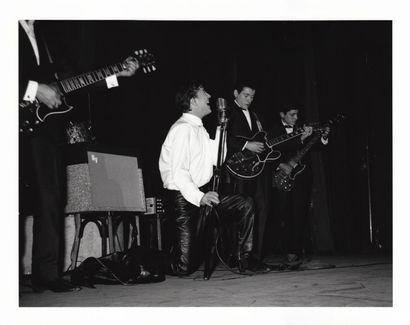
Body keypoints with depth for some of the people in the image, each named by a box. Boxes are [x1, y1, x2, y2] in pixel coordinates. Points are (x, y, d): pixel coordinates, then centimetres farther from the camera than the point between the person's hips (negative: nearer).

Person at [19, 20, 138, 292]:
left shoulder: (42, 34, 21)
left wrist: (117, 74, 14)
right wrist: (35, 89, -16)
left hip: (44, 129, 7)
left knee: (50, 200, 4)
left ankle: (47, 274, 9)